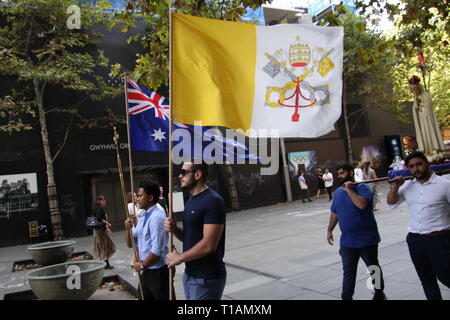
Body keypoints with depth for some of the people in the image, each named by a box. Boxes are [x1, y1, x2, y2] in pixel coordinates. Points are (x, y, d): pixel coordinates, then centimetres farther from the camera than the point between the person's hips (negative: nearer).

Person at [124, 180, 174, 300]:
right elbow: (130, 244, 15)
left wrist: (142, 265, -9)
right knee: (143, 297, 17)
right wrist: (128, 228, -4)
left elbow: (157, 250, -23)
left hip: (159, 272, -9)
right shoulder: (143, 216, 10)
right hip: (146, 271, 9)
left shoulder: (157, 217, -20)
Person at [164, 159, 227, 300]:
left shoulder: (213, 201, -19)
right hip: (189, 274, 9)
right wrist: (174, 229, -4)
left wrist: (179, 257, -13)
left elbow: (209, 245, -24)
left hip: (206, 278, -9)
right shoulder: (192, 199, 11)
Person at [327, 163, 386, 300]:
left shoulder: (363, 188, -11)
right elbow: (334, 213, 17)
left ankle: (379, 293, 36)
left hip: (367, 240, -4)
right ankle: (346, 297, 9)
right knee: (348, 272, 4)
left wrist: (349, 189, -23)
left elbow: (362, 204, -31)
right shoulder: (338, 192, 8)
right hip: (347, 241, 4)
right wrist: (329, 230, 14)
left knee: (374, 268, 15)